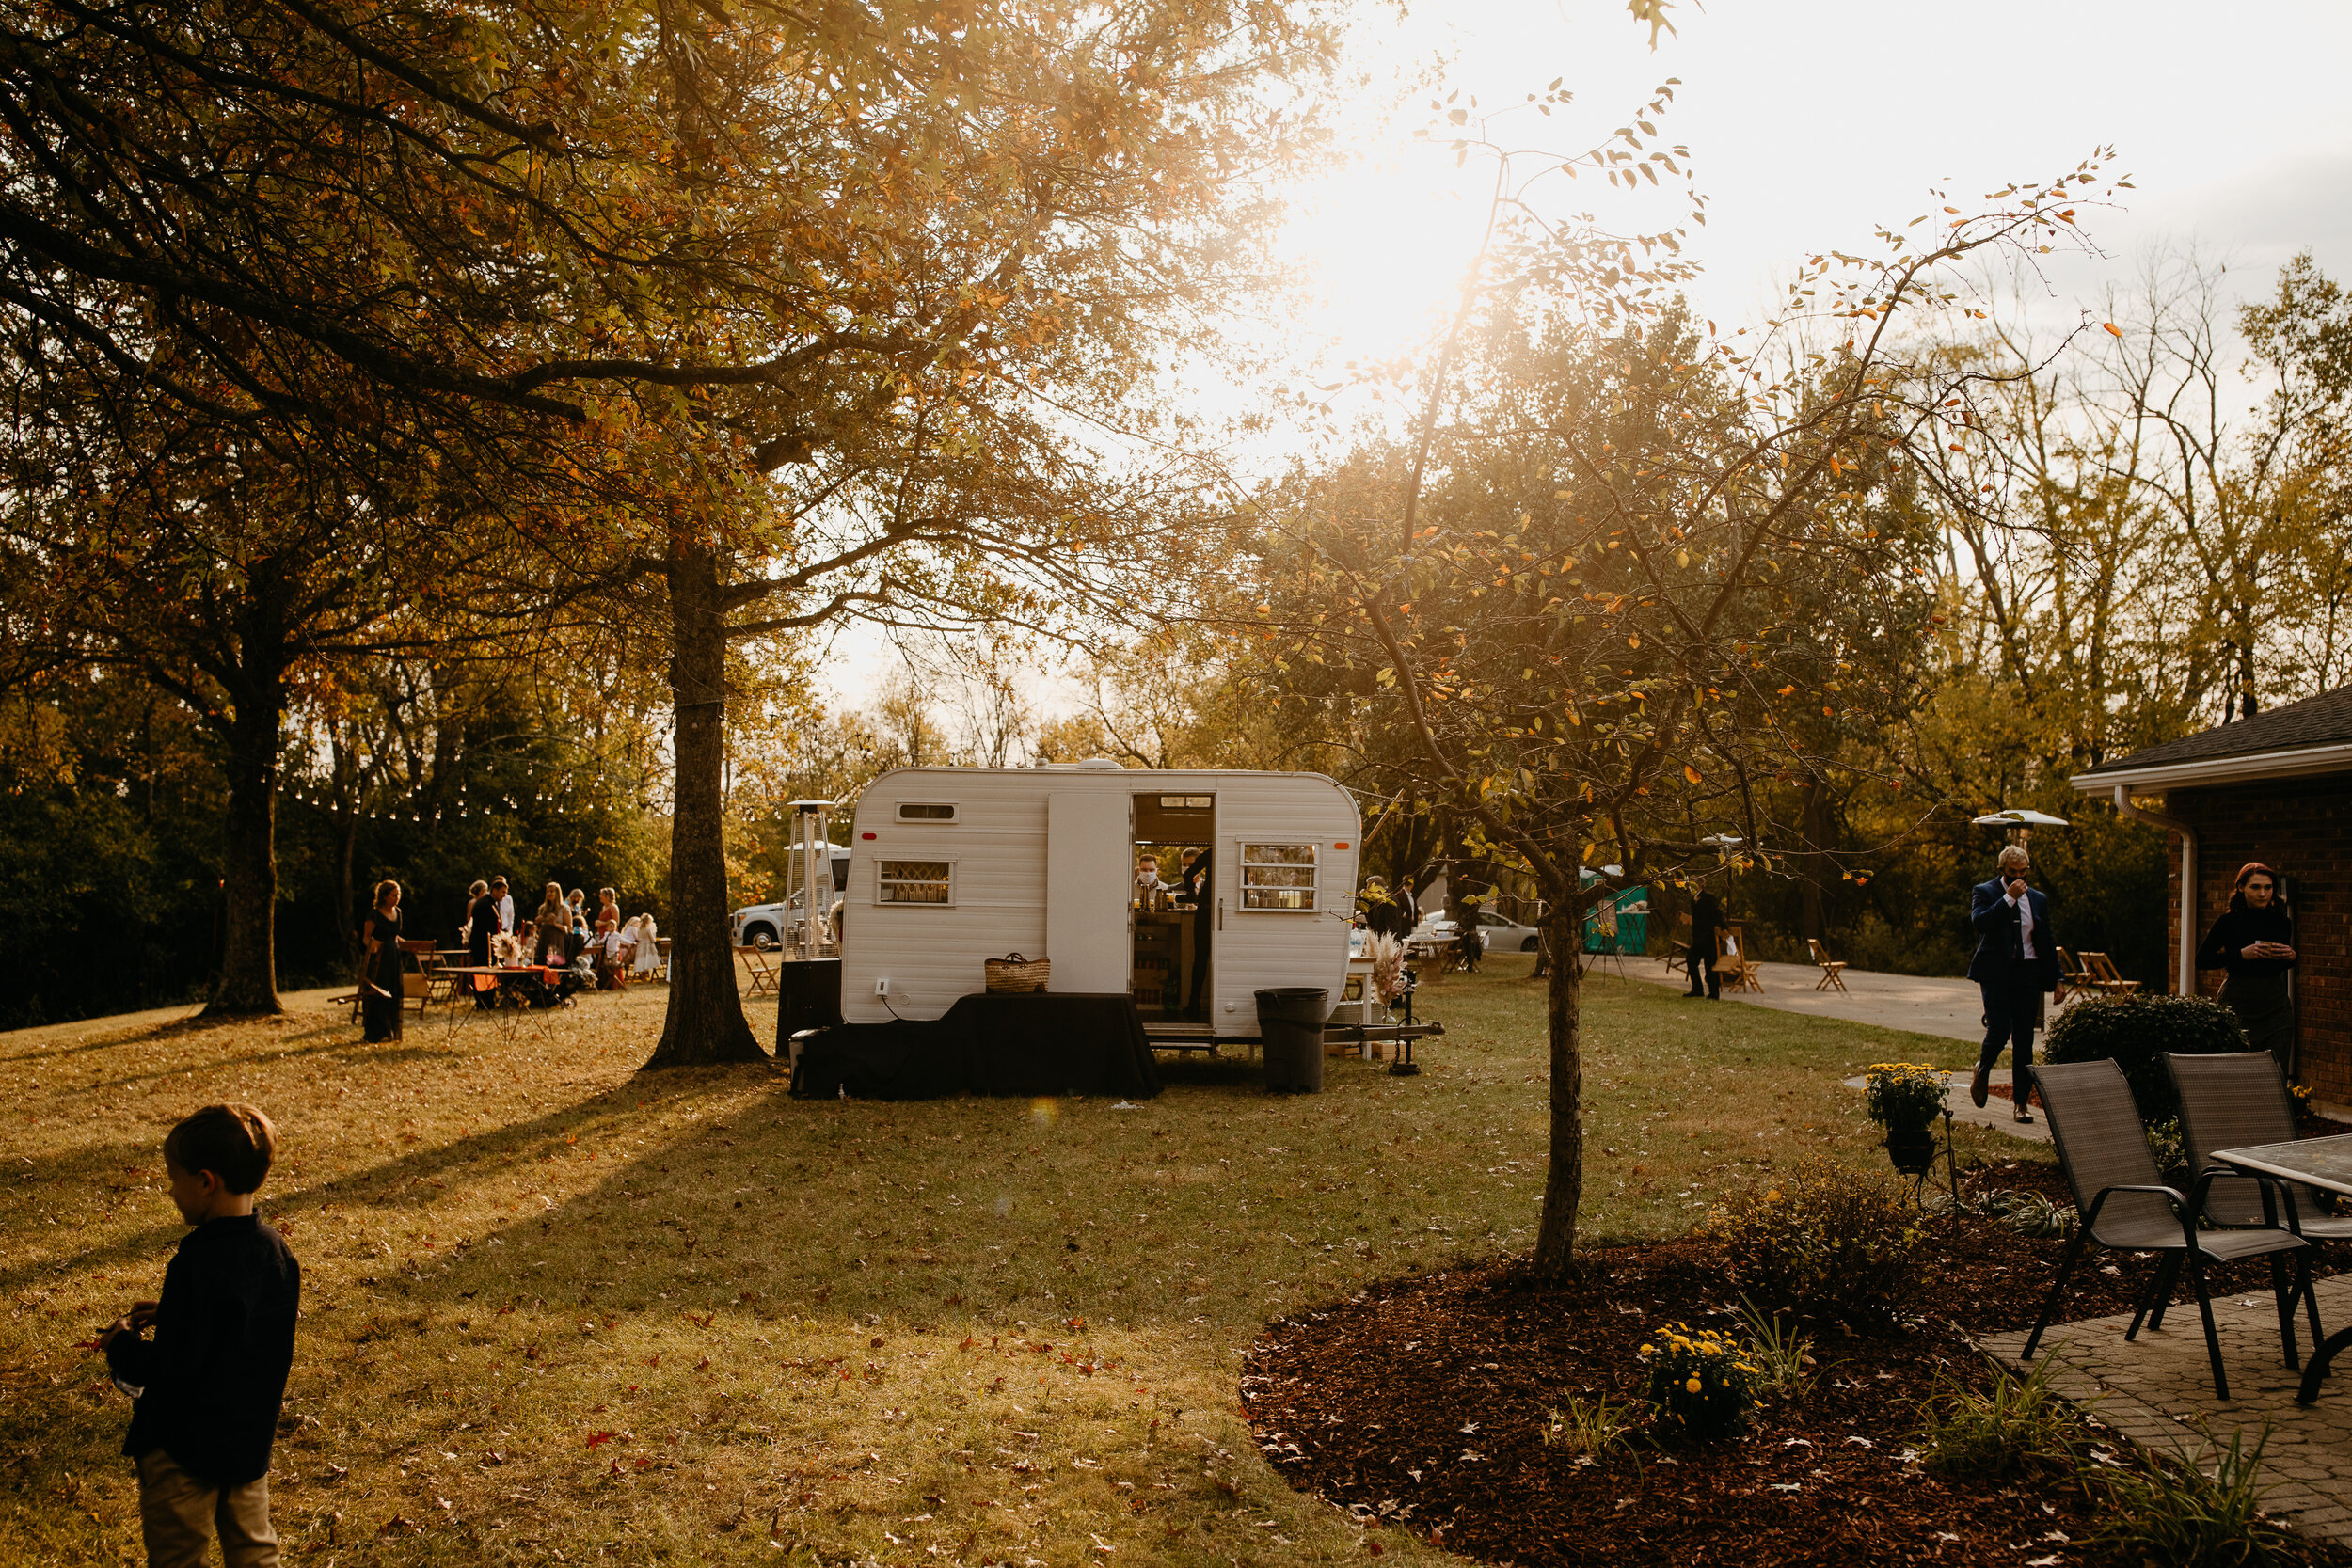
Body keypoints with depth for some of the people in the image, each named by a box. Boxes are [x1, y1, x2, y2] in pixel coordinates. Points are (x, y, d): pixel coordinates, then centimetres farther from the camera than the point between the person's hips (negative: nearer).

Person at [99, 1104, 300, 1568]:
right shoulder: (278, 1251, -2)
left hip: (184, 1447, -7)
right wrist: (170, 1313, 11)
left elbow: (171, 1368, -23)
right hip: (252, 1440, 7)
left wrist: (121, 1344, -6)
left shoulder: (195, 1266, -26)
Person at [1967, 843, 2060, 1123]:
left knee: (2024, 1039, 2)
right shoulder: (1985, 892, 2)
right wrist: (2009, 897, -19)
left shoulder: (2038, 898, 14)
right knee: (1999, 1030, -13)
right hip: (1996, 972, -3)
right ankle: (1982, 1070, 19)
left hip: (2028, 972, 4)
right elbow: (1979, 921, -18)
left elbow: (2047, 940, 18)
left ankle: (2021, 1102, 7)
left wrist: (2055, 977, 14)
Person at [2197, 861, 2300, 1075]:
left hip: (2276, 1003, 3)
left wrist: (2291, 956, 0)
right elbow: (2202, 960, -3)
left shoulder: (2282, 922, 9)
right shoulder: (2228, 922, -3)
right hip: (2239, 1003, -3)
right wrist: (2241, 954, -14)